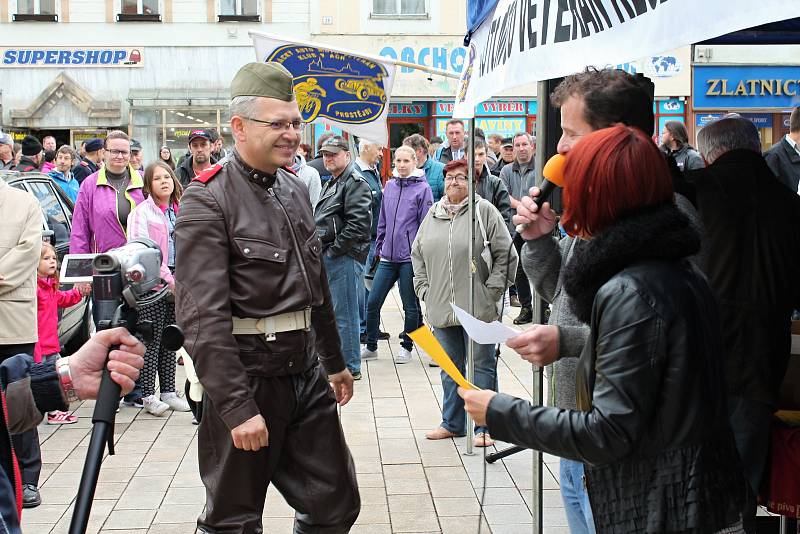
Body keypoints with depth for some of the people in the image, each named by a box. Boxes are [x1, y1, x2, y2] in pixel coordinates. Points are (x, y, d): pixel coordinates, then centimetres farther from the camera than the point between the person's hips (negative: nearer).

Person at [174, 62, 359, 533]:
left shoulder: (295, 190, 11)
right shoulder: (207, 201, -14)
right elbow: (203, 316, -21)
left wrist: (334, 363, 24)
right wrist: (237, 406, -24)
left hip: (307, 374, 7)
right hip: (248, 379, -7)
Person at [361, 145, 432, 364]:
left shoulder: (422, 188, -6)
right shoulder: (389, 186, 8)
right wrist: (379, 247, 14)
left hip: (410, 257, -5)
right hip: (388, 256, 5)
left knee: (410, 306, 7)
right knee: (373, 302, 4)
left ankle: (406, 347, 23)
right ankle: (370, 346, 18)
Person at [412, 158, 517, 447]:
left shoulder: (485, 211, -6)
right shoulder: (433, 214, 11)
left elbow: (506, 253, -5)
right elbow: (417, 254, 20)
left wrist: (492, 290, -8)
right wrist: (424, 289, 11)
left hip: (478, 308, -5)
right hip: (441, 308, 5)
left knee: (482, 366, 3)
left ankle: (485, 427, 13)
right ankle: (452, 423, 28)